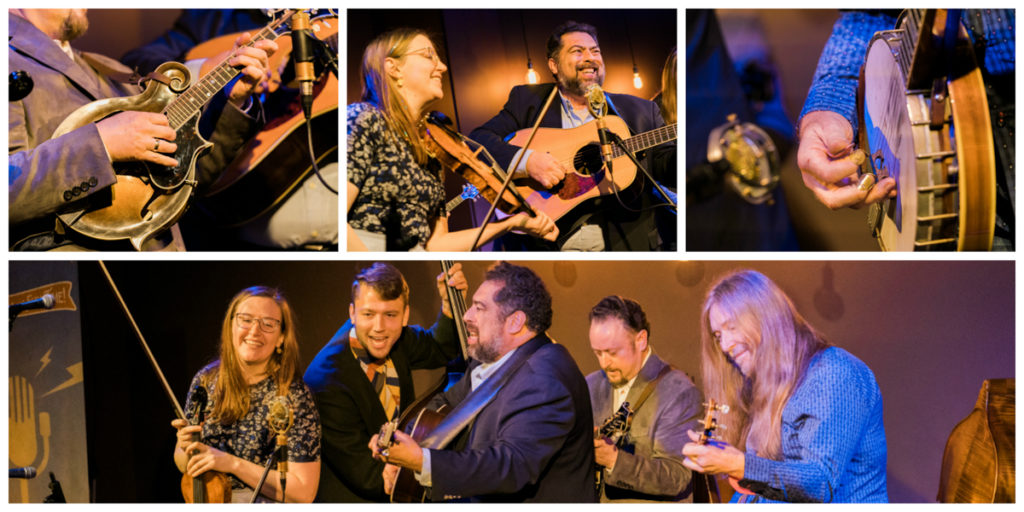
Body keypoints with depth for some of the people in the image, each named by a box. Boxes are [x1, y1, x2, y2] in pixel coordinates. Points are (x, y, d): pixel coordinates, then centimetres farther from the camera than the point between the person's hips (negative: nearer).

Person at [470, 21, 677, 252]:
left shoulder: (640, 111, 18)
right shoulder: (527, 101, 14)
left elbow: (667, 170, 11)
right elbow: (477, 140, 5)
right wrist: (526, 161, -13)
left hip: (625, 241, 2)